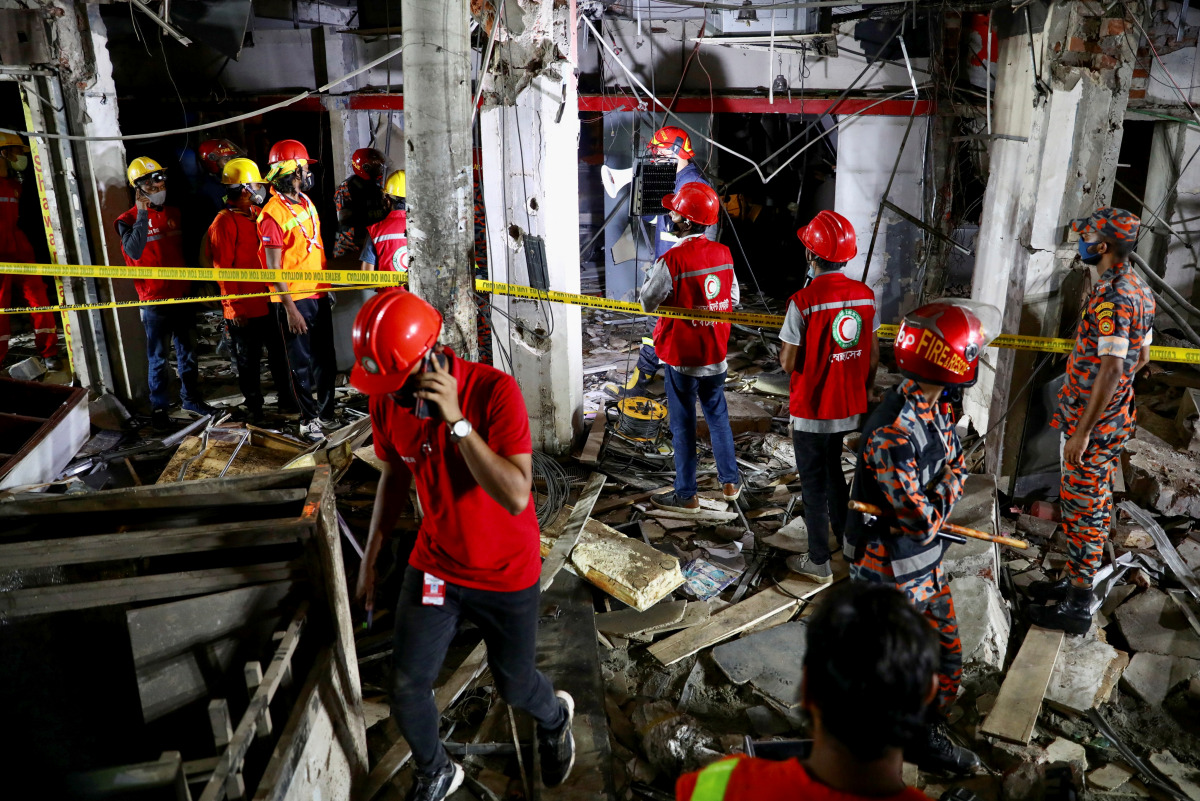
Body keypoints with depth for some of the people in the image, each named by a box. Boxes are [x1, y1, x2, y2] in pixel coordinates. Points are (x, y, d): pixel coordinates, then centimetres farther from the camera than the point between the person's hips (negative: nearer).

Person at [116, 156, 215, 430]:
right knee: (158, 357, 2)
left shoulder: (175, 213, 10)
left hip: (183, 295, 5)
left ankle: (191, 398, 27)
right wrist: (143, 213, -24)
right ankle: (158, 407, 12)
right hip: (154, 300, -5)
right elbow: (134, 251, -26)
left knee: (187, 351, 14)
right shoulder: (129, 220, -7)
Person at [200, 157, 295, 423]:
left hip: (269, 301, 7)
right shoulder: (223, 223, -13)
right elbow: (223, 269, -14)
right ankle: (254, 408, 20)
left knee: (280, 353, 16)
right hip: (244, 309, -7)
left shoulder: (259, 215, 9)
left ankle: (286, 399, 30)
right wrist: (234, 307, -15)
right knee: (248, 361, 7)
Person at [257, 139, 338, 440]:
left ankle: (326, 413, 28)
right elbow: (274, 268, -16)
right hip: (295, 299, -8)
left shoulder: (305, 201, 10)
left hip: (318, 294, 8)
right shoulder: (273, 213, -15)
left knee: (326, 359, 15)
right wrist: (290, 308, -18)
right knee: (302, 363, 4)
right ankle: (308, 419, 16)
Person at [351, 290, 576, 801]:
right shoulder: (386, 400, -12)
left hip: (506, 575, -3)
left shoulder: (495, 391, -28)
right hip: (434, 565, 4)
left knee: (513, 685, 15)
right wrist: (370, 557, 9)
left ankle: (555, 718, 54)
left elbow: (515, 496, -35)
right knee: (407, 691, 4)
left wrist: (456, 421, -41)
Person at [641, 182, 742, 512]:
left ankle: (686, 495, 18)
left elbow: (648, 303, -12)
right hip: (716, 354, 5)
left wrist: (651, 276, 4)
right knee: (718, 415, 21)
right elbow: (733, 298, 8)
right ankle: (730, 481, 31)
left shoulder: (671, 261, -22)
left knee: (683, 425, 7)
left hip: (682, 357, -5)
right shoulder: (724, 254, -3)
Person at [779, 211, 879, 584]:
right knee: (837, 476, 24)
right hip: (851, 410, 5)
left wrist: (783, 349, 5)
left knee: (815, 485, 10)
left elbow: (789, 362, -17)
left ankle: (819, 563, 22)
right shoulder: (865, 295, -4)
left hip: (811, 412, -5)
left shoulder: (803, 301, -21)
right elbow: (873, 356, 4)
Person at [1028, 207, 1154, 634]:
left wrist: (1082, 431, -24)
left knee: (1085, 507, -1)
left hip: (1093, 423, -10)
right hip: (1116, 417, 10)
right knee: (1091, 502, 19)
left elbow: (1110, 370, -27)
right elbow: (1141, 356, 17)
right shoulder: (1140, 290, 9)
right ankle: (1074, 579, 33)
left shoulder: (1111, 298, -23)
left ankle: (1077, 605, 9)